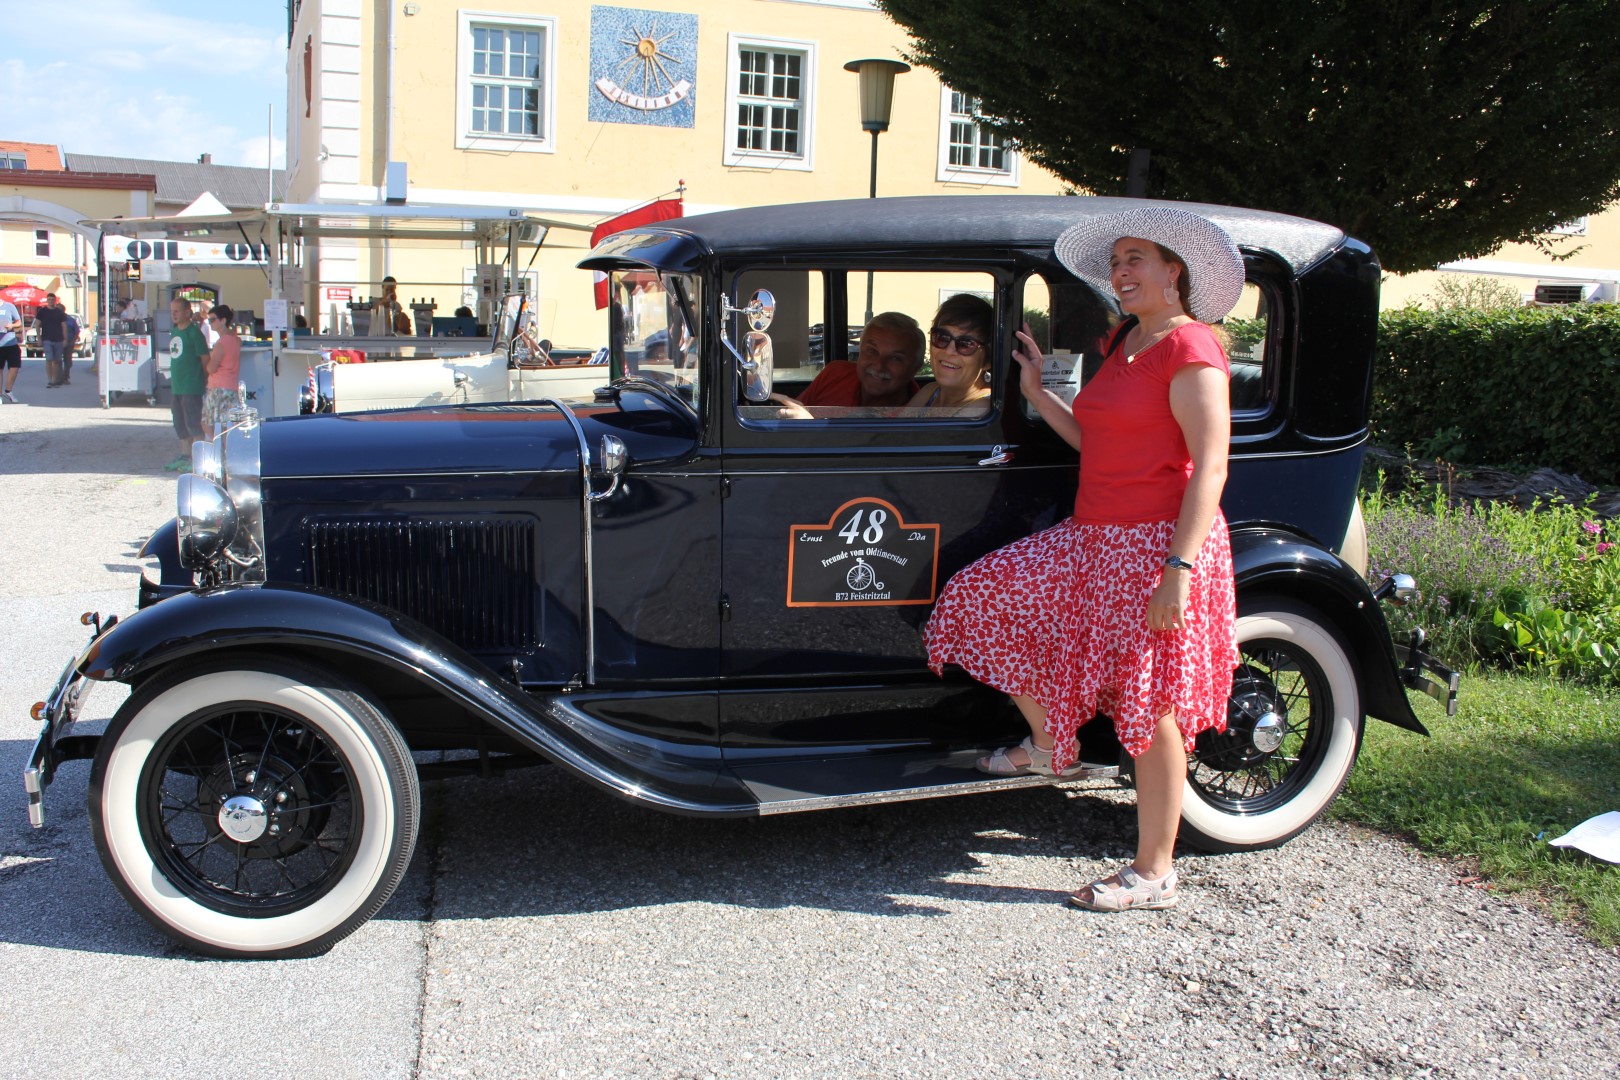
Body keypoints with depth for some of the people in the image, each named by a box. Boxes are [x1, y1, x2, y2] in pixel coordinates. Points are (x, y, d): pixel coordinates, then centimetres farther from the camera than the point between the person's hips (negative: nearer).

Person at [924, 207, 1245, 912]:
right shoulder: (1127, 344, 16)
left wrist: (1178, 568, -25)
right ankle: (1048, 745, 25)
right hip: (1092, 538, 9)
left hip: (1159, 544, -9)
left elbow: (1209, 467, -19)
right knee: (989, 597, 6)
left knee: (1150, 711, -1)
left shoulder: (1189, 347, -13)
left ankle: (1153, 873, 13)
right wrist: (1036, 393, 14)